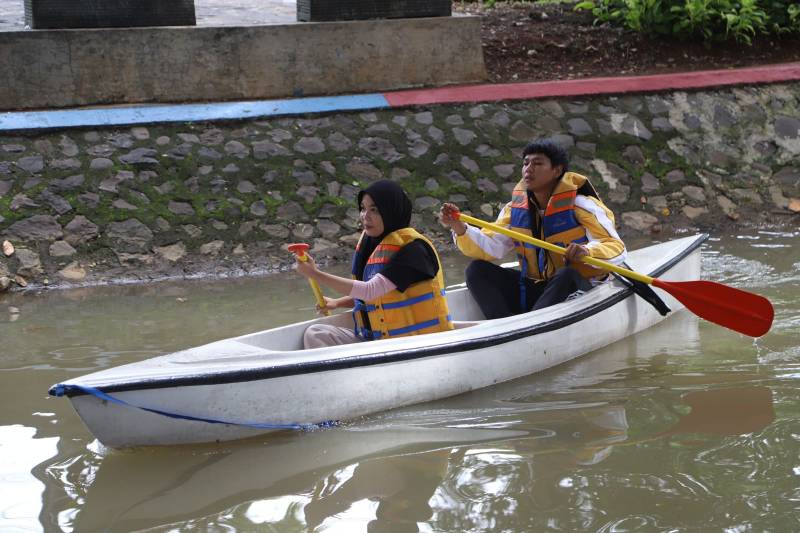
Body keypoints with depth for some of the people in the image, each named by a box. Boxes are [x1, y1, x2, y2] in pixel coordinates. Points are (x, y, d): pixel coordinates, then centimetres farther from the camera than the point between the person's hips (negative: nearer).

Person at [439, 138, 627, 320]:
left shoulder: (580, 206, -10)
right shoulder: (515, 209, 6)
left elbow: (617, 248, -16)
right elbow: (490, 247, -4)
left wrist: (587, 251, -37)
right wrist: (460, 228, -22)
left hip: (577, 292, -5)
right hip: (532, 290, 5)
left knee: (566, 274, -37)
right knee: (477, 270, -8)